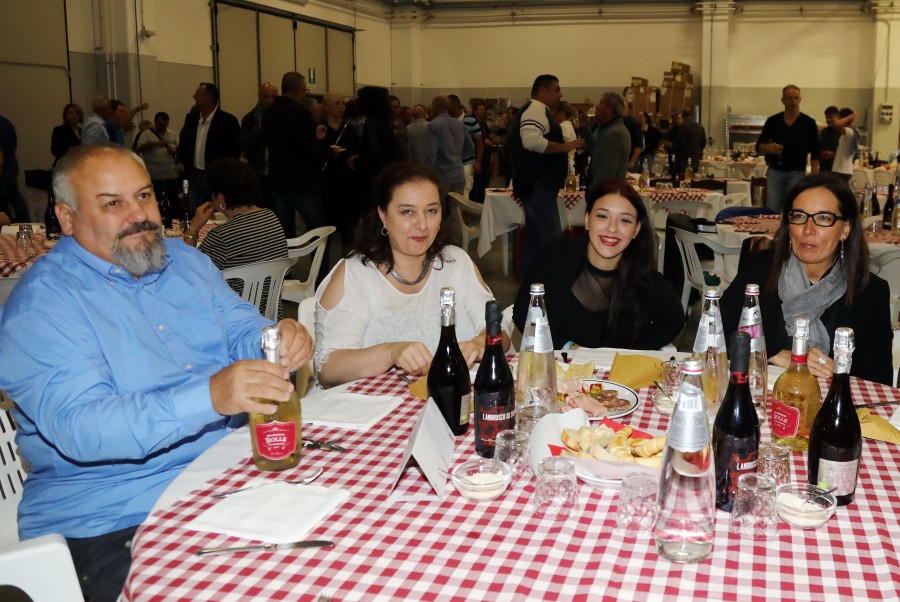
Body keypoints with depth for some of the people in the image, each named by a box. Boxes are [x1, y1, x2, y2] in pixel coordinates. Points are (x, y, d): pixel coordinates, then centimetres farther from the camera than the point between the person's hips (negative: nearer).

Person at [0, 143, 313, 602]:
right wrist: (209, 397, -37)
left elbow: (242, 331, 11)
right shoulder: (41, 305, -11)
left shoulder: (186, 261, 11)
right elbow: (77, 427, -23)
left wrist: (279, 341, -16)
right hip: (112, 520, -6)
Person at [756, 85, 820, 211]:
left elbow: (815, 152, 2)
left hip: (797, 173, -1)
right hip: (775, 171, 1)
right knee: (771, 211, -1)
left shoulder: (808, 122, 2)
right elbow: (759, 146, 8)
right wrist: (769, 147, -15)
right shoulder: (773, 121, 5)